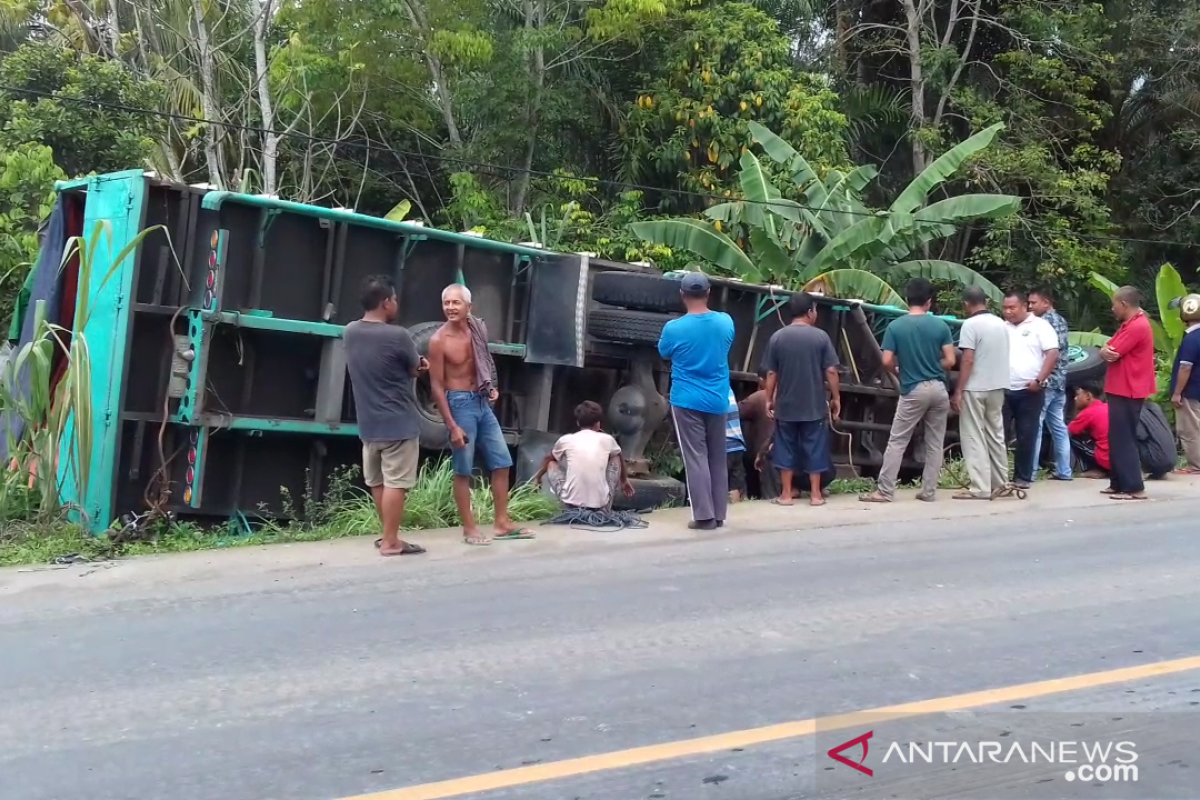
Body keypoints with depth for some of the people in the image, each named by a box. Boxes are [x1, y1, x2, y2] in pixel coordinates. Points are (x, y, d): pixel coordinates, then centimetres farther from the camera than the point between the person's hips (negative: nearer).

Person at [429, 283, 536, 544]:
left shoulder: (477, 328, 4)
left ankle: (503, 523, 18)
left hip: (482, 402, 7)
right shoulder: (439, 340, -14)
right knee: (463, 470, 0)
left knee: (502, 462, 9)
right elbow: (437, 386, -14)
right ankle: (469, 528, 10)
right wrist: (452, 426, -17)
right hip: (460, 403, -7)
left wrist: (491, 388, 6)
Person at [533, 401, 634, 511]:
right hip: (601, 507, 0)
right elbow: (620, 459, 29)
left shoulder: (566, 440, 5)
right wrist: (624, 480, 50)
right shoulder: (607, 439, 6)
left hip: (571, 505, 0)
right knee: (616, 458, 24)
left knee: (551, 463, 24)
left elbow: (548, 459, 28)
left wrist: (538, 477, 49)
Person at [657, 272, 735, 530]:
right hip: (717, 400, 4)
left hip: (687, 401, -4)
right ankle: (719, 514, 14)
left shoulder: (674, 328, -13)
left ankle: (704, 516, -4)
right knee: (718, 458, 11)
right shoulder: (726, 322, -2)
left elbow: (664, 353, 7)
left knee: (695, 457, -1)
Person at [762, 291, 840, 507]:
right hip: (814, 405, -1)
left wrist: (769, 399, 9)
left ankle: (786, 495, 10)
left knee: (786, 448, 8)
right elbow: (831, 371, -6)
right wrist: (836, 398, 4)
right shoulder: (820, 336, -6)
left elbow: (771, 373, 0)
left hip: (786, 405, 1)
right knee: (815, 448, 7)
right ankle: (815, 495, 10)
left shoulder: (777, 337, -1)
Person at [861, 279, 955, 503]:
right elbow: (950, 361, -2)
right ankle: (929, 491, 13)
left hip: (913, 391, -2)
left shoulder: (895, 326, -6)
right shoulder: (940, 325, -1)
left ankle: (884, 491, 1)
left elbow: (886, 362, -9)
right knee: (935, 444, 10)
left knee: (897, 442, 2)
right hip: (938, 389, 2)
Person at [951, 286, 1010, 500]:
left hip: (975, 388, -7)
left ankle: (980, 488, -7)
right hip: (997, 387, 7)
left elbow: (967, 360, -17)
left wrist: (958, 391, -15)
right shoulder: (1001, 324, 11)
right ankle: (1000, 483, 20)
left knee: (974, 438, -4)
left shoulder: (971, 324, -13)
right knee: (996, 435, 15)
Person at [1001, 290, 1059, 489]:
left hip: (1029, 391, -4)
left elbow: (1053, 353, -7)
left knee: (1026, 436, 2)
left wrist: (1039, 380, -14)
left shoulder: (1039, 326, 0)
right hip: (1003, 390, 4)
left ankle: (1023, 477, 10)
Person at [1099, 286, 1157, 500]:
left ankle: (1135, 488, -9)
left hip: (1127, 392, -11)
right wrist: (1106, 351, -11)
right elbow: (1108, 350, 11)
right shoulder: (1131, 324, 17)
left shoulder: (1136, 327, -18)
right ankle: (1119, 484, 19)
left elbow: (1112, 355, -21)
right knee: (1118, 439, 14)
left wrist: (1107, 352, 0)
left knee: (1123, 440, -9)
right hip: (1123, 390, 11)